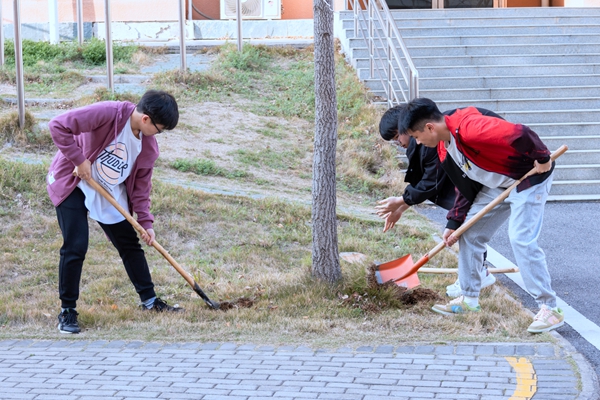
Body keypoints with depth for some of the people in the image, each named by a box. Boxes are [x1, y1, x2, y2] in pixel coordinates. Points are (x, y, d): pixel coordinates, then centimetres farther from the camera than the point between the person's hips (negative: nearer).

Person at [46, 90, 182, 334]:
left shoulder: (149, 146, -7)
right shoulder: (109, 113, -28)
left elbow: (141, 185, 3)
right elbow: (58, 126, -30)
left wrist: (145, 222, -4)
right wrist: (79, 160, -28)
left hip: (111, 194, 6)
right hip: (72, 185, -6)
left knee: (130, 244, 9)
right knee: (76, 247, -14)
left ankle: (149, 300, 25)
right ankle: (67, 310, 0)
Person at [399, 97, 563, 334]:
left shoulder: (468, 128, -31)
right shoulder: (445, 151, 2)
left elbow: (519, 134, -38)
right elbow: (464, 187, 11)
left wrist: (542, 159, -26)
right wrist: (454, 224, 6)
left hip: (529, 178, -10)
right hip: (497, 185, 10)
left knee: (521, 239, -18)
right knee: (469, 233, 9)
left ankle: (550, 309, -11)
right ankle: (469, 300, 21)